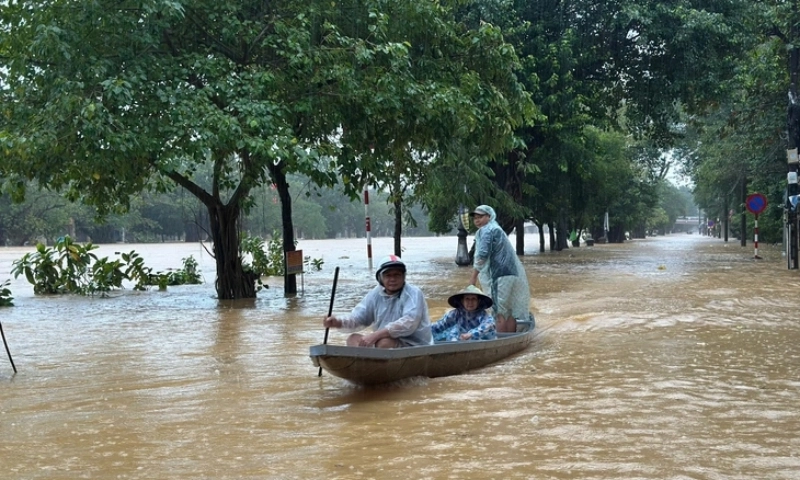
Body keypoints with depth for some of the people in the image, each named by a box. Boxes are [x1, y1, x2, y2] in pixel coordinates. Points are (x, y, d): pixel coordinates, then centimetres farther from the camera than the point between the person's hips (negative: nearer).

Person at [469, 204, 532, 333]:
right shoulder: (497, 229, 23)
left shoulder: (486, 231, -5)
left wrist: (473, 276, -13)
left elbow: (482, 254, -17)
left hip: (500, 275, -9)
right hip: (513, 274, 9)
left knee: (499, 312, -6)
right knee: (511, 311, 12)